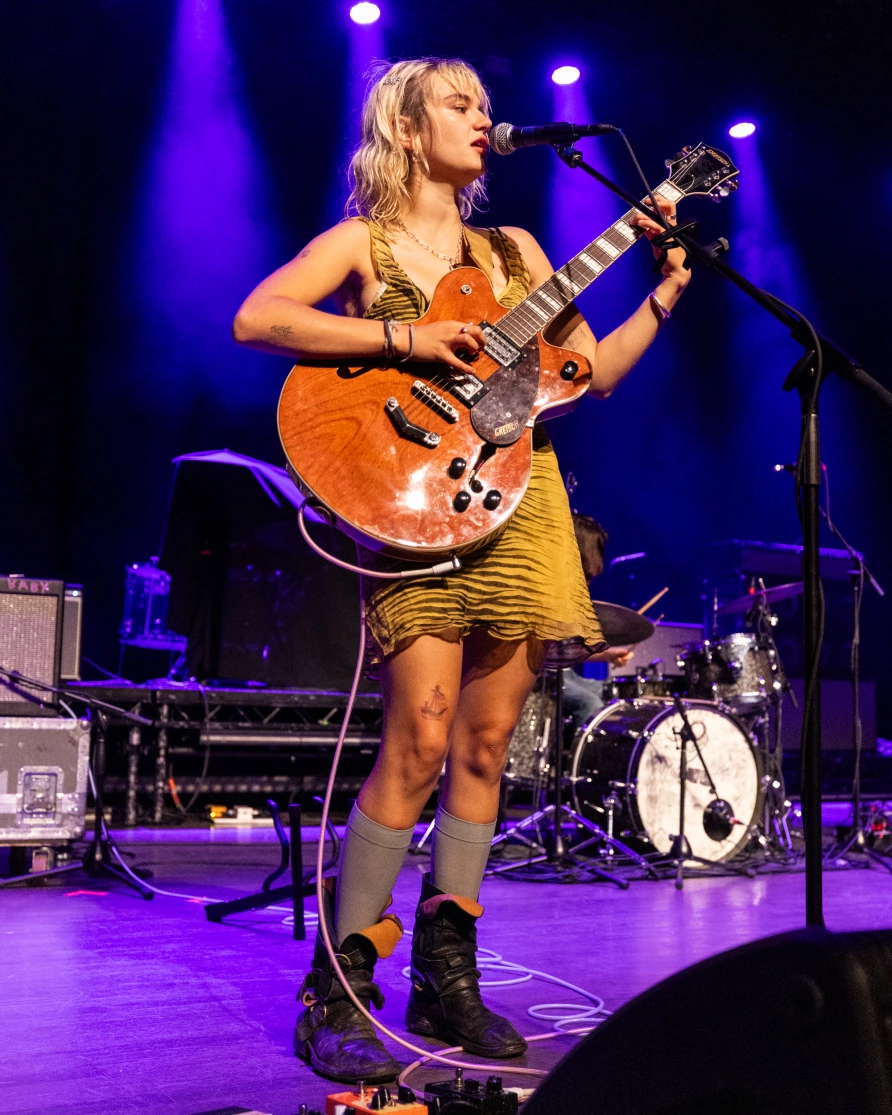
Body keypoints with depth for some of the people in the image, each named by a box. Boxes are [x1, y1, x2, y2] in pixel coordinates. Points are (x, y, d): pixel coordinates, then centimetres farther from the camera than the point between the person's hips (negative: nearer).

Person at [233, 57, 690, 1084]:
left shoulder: (513, 251, 21)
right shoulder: (362, 241, 7)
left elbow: (597, 371, 18)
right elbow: (255, 319, -11)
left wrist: (668, 289, 8)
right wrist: (402, 336, -16)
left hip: (523, 502, 5)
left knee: (484, 747, 4)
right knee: (419, 743, -14)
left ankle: (445, 979, 15)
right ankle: (337, 991, -2)